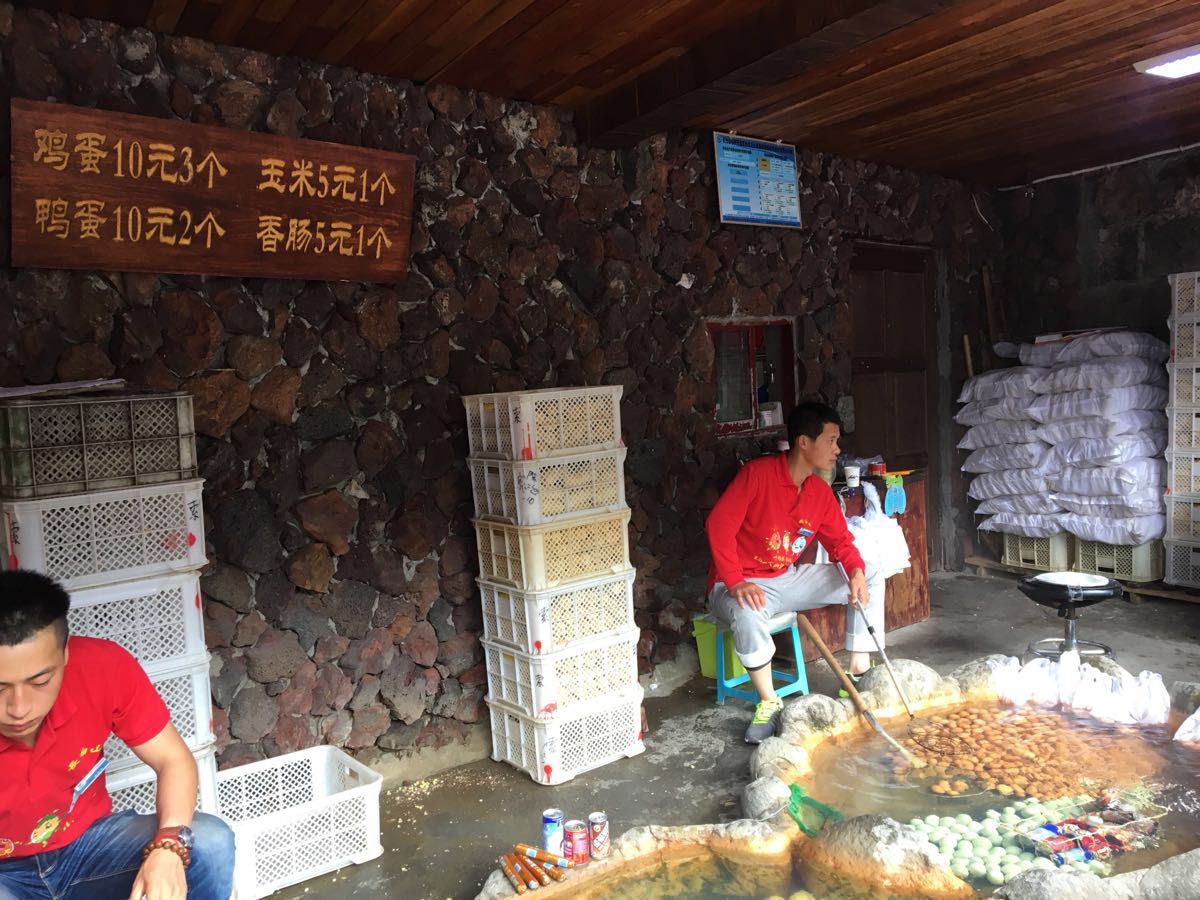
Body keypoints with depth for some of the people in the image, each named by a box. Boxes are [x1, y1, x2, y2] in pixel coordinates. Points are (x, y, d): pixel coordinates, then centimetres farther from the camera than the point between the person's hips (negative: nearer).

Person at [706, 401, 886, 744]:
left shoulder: (820, 492, 1)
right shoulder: (757, 473, -21)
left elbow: (840, 540, 6)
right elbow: (719, 523, -25)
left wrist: (856, 571, -16)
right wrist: (736, 583, -31)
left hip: (786, 579, 7)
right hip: (740, 585, -7)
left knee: (870, 579, 2)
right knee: (748, 613, -42)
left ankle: (859, 674, 8)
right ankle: (769, 703, -20)